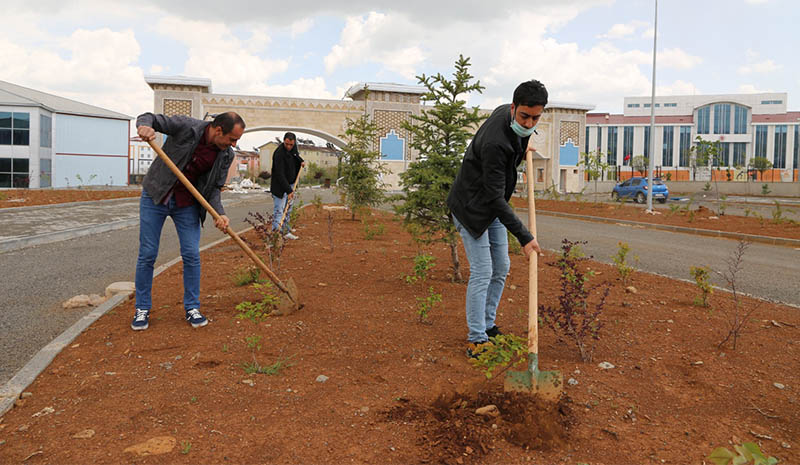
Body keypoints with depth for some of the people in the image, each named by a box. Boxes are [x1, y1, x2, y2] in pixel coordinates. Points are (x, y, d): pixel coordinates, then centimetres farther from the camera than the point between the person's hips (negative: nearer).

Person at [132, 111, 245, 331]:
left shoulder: (226, 156, -7)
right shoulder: (186, 126, -17)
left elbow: (214, 188, -3)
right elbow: (148, 118, -9)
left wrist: (219, 214, -19)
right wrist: (144, 126, -33)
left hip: (187, 204, 3)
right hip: (155, 197, -2)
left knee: (191, 255, -2)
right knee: (147, 254, 1)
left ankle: (192, 308, 14)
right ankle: (142, 309, 16)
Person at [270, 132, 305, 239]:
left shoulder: (294, 147, -1)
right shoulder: (279, 154, -26)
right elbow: (280, 174, -28)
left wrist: (301, 161, 8)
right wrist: (288, 190, -31)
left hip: (290, 184, 8)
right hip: (280, 186, -8)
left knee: (288, 209, 15)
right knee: (278, 210, -8)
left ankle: (285, 231, 25)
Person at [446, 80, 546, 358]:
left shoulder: (506, 114, -6)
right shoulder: (495, 143, -33)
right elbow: (495, 197, -31)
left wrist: (521, 150, 12)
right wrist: (524, 237, -31)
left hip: (493, 207, 9)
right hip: (471, 207, -9)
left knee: (501, 268, 11)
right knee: (482, 272, -9)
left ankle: (487, 326, 25)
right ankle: (475, 339, 1)